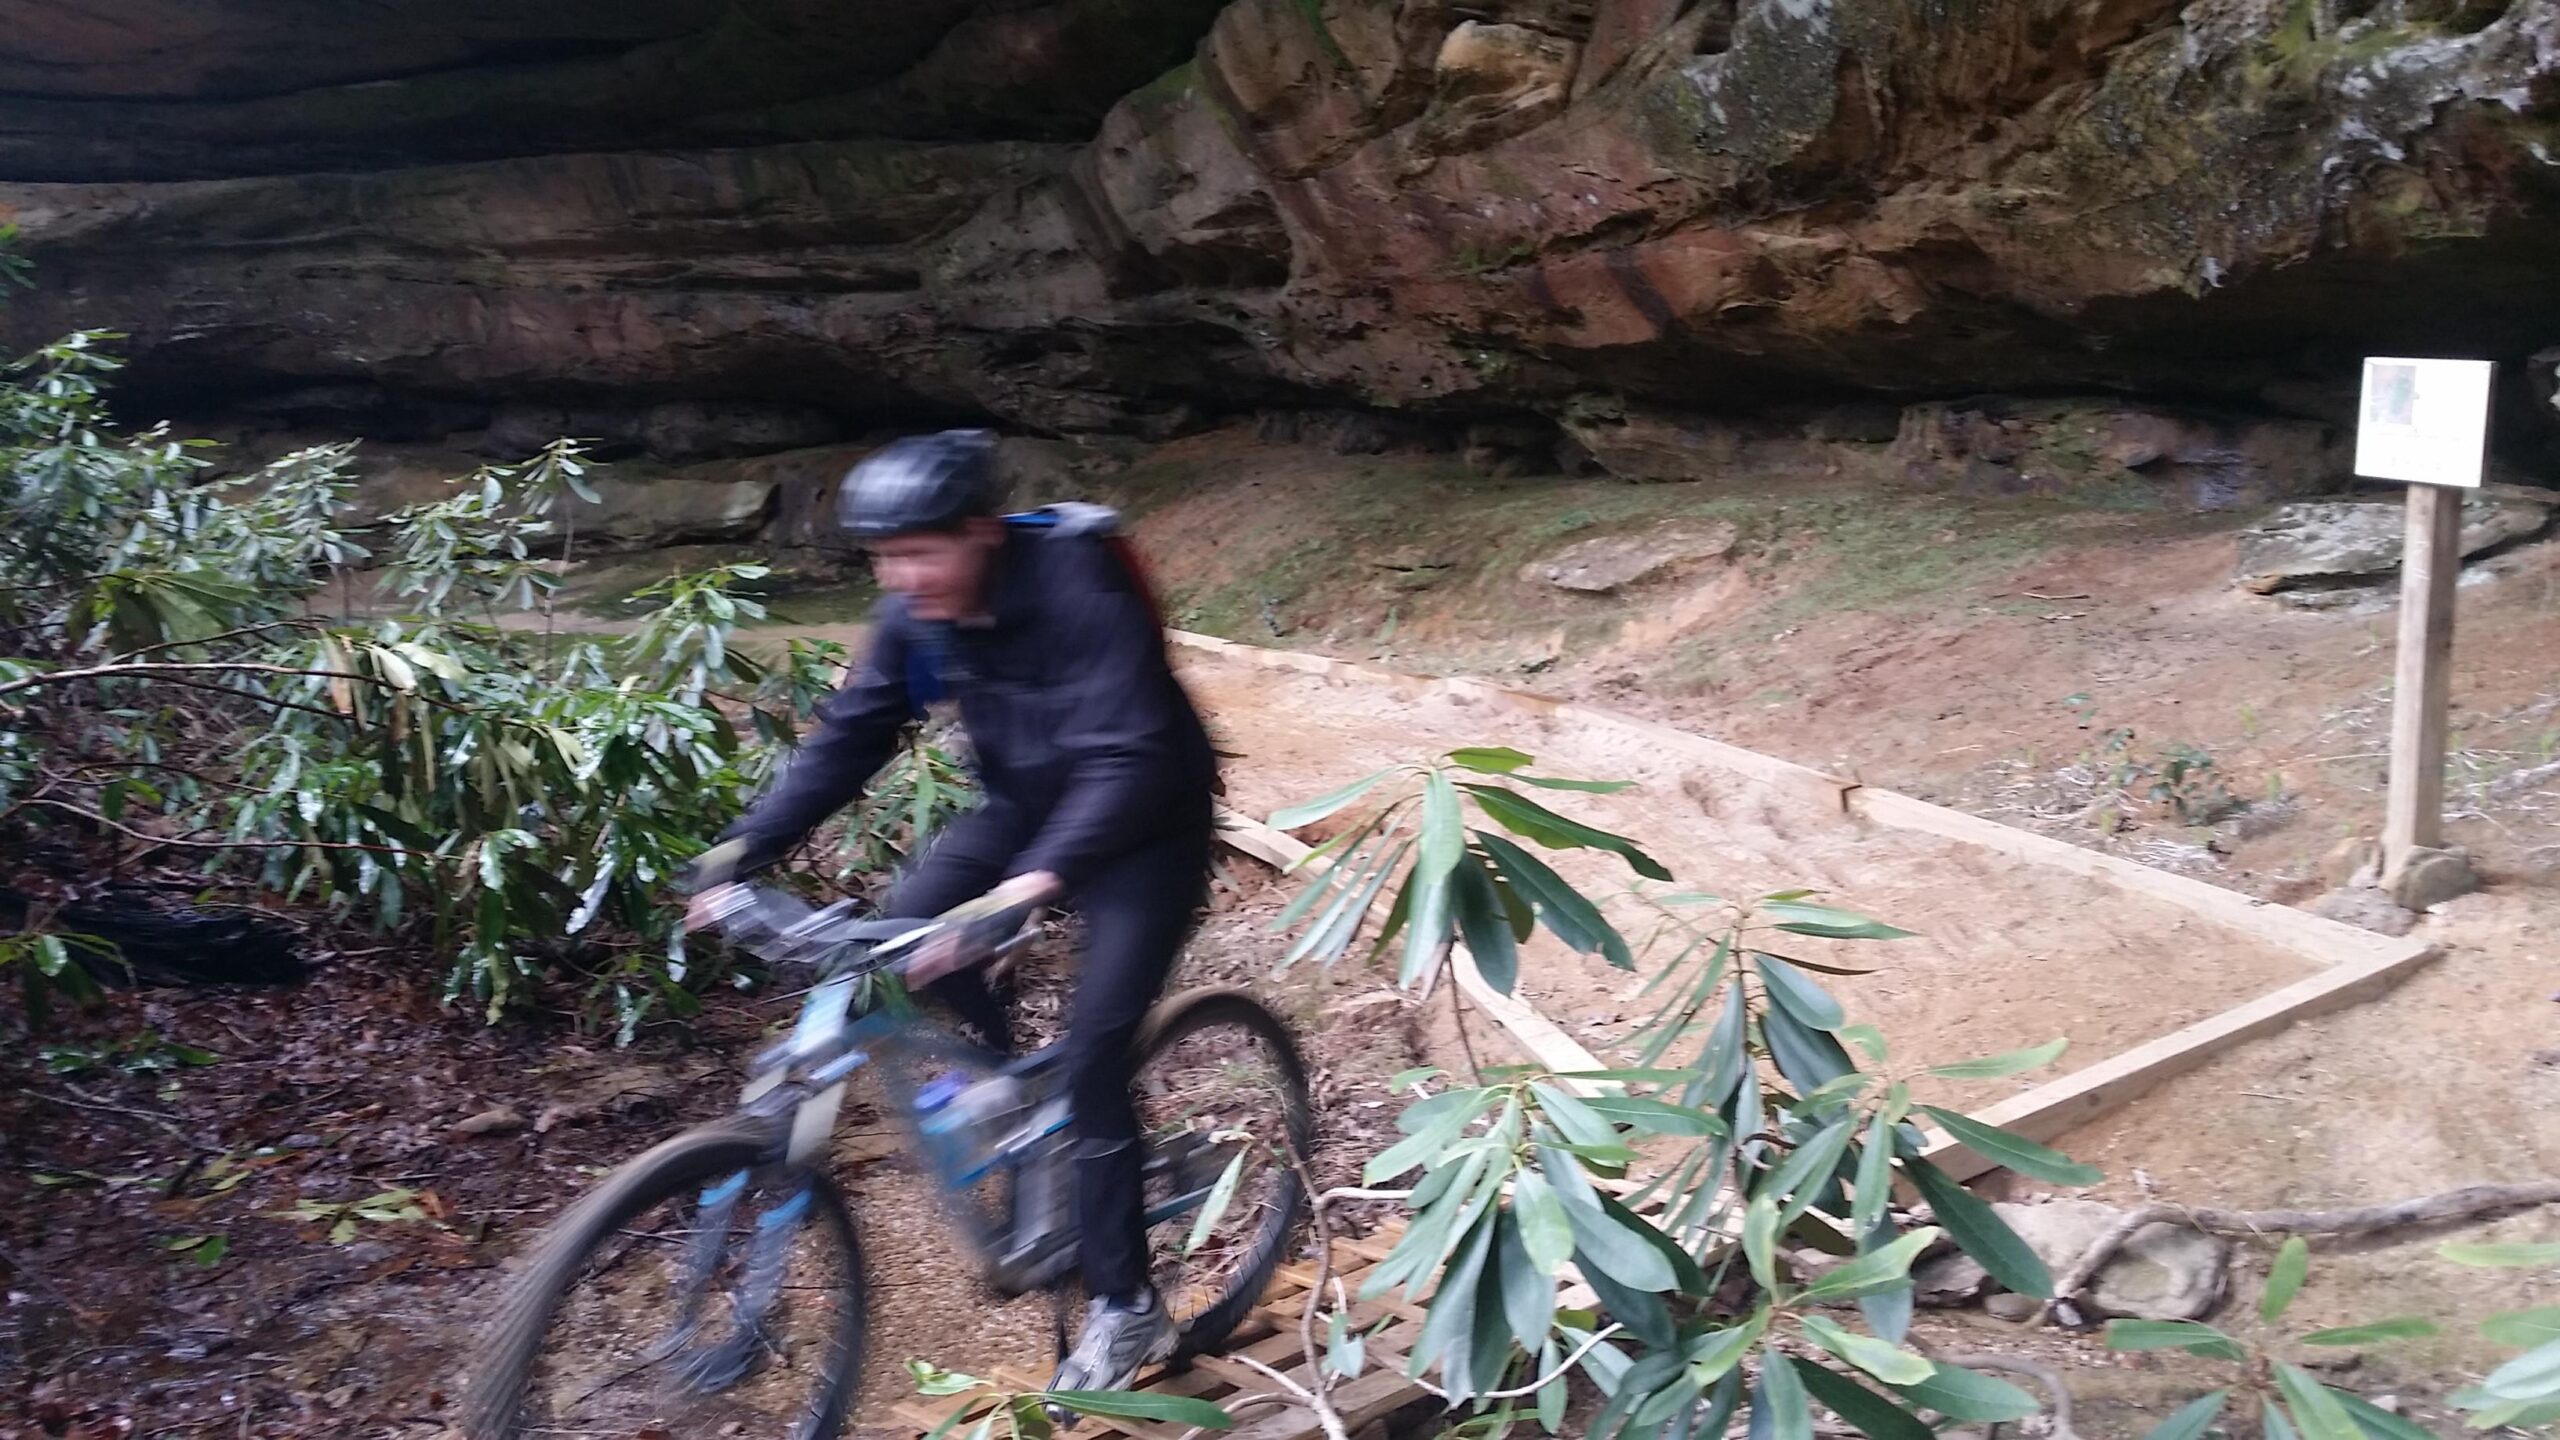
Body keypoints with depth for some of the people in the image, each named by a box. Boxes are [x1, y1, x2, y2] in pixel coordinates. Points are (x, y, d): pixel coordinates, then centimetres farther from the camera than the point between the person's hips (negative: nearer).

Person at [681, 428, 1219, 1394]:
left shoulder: (1082, 593, -31)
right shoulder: (915, 615, -11)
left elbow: (1126, 764, -40)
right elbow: (847, 739, -6)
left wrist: (1027, 888, -52)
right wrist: (740, 849, -18)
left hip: (1147, 827, -6)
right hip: (1027, 805, 7)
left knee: (1093, 1061, -11)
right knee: (904, 935, -16)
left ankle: (1124, 1310, 5)